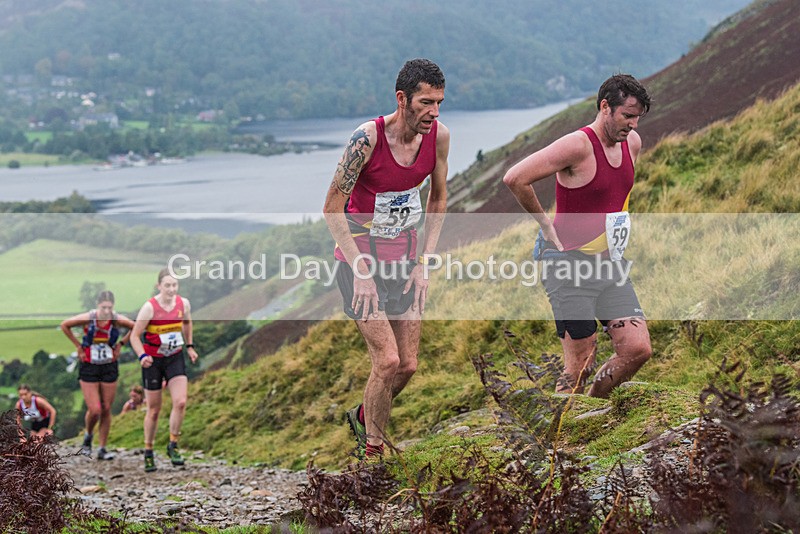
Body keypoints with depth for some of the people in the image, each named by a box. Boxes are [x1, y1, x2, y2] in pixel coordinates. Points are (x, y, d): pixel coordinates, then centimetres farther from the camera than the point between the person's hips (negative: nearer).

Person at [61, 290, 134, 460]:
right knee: (94, 410, -9)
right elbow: (64, 325, -1)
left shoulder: (117, 320, -12)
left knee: (106, 410, 4)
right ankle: (88, 435, 23)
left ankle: (102, 448, 15)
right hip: (89, 368, -2)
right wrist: (78, 345, -1)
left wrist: (120, 344, 2)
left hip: (110, 368, 2)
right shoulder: (88, 318, -17)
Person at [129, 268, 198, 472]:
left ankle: (173, 446, 2)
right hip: (153, 361, -3)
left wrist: (189, 346, 15)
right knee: (154, 410, 5)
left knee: (180, 402, -15)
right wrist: (142, 356, -28)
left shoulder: (183, 303, -6)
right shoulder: (149, 307, -18)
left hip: (175, 358, 3)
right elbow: (135, 336, -13)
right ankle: (148, 452, 20)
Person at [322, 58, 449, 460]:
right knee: (387, 359, -14)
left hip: (403, 259, 5)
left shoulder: (439, 136, -7)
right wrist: (361, 271, -19)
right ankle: (372, 452, 3)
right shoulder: (367, 137, -23)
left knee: (407, 365, 6)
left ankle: (363, 417, 35)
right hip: (359, 257, -5)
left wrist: (423, 264, 2)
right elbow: (332, 208, -16)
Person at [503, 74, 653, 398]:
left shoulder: (632, 143, 7)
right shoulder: (578, 145, -18)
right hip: (569, 264, -7)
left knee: (637, 350, -1)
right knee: (581, 363, -5)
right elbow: (515, 179, -23)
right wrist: (546, 223, -13)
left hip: (610, 264, 7)